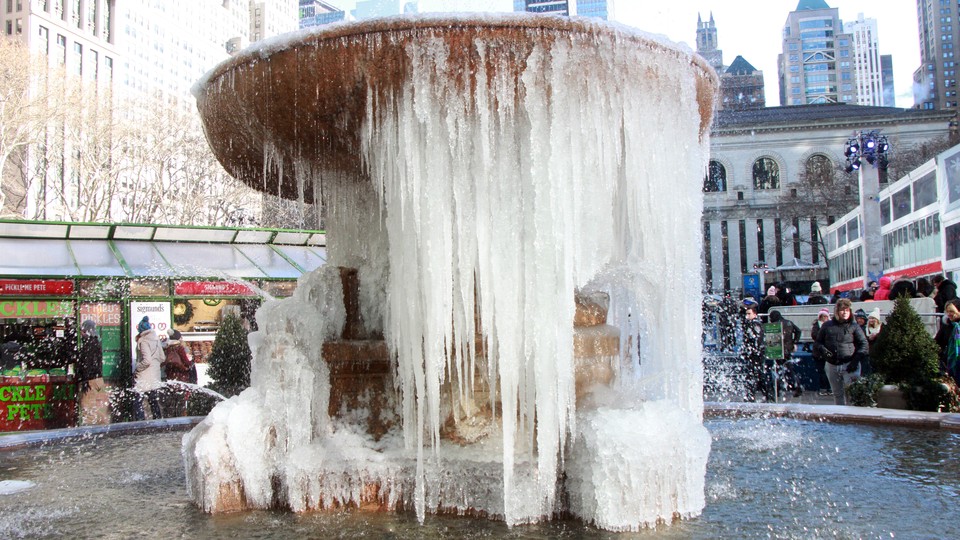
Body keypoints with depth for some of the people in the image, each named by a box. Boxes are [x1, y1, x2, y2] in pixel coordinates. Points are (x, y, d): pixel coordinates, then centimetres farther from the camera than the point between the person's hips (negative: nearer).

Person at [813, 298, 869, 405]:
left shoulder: (854, 326, 3)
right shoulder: (827, 326, 9)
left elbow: (863, 344, -1)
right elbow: (817, 343, 13)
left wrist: (856, 360, -11)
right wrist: (823, 350, -8)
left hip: (849, 365, -3)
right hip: (832, 365, 3)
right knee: (837, 393, 11)